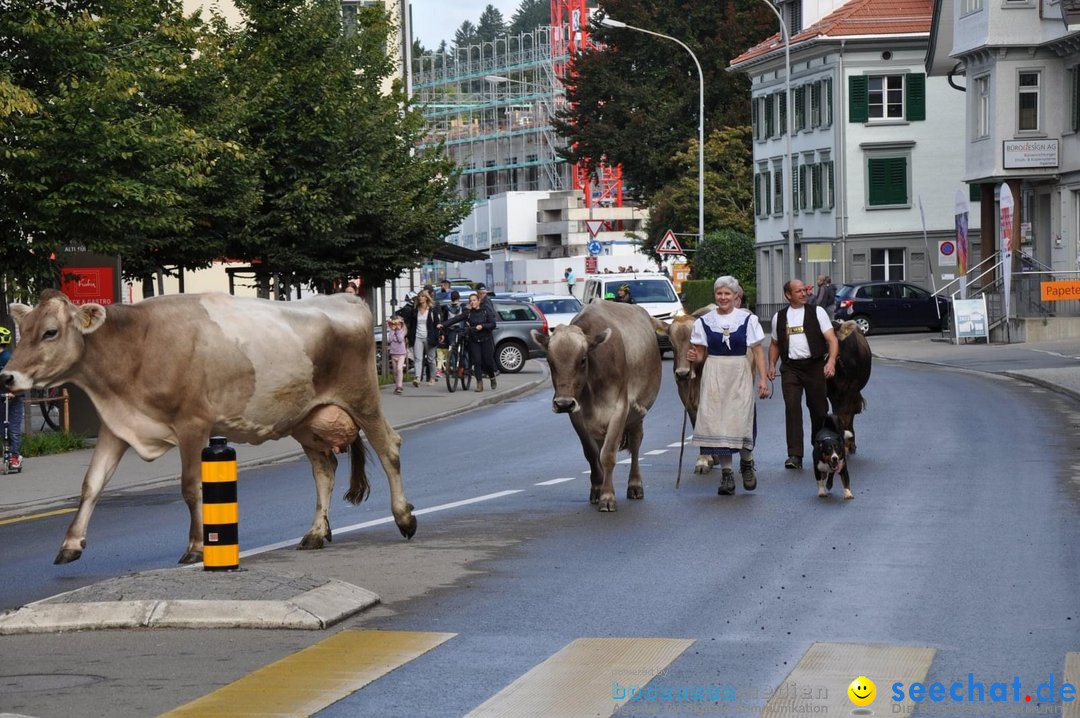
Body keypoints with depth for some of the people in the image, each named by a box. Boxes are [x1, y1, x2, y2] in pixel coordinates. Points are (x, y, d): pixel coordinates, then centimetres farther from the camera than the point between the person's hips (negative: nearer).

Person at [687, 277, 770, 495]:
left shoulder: (747, 319, 1)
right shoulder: (704, 321, 6)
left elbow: (758, 352, 1)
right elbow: (701, 353, 10)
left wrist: (762, 379, -6)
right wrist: (694, 357, -13)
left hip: (740, 376, -1)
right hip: (713, 376, 2)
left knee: (742, 419, -7)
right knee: (717, 422, -3)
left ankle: (746, 463, 21)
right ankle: (726, 473, 4)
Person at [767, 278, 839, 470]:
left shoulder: (816, 312, 2)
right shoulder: (779, 317, 12)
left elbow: (832, 339, -4)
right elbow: (775, 344, 22)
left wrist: (831, 361, -19)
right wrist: (772, 365, 7)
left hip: (814, 365, -1)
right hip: (790, 367, 1)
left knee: (818, 408, 5)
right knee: (792, 407, -11)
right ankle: (794, 455, -13)